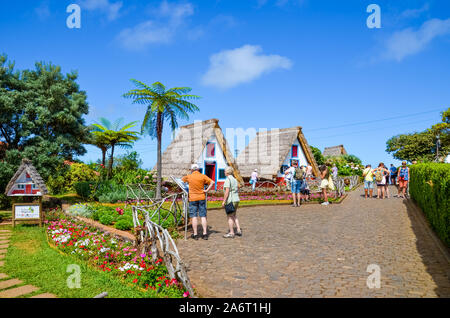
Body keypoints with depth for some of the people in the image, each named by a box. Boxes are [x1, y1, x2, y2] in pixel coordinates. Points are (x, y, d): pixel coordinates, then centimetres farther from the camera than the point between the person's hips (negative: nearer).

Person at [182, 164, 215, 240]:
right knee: (203, 216, 5)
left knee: (194, 217, 3)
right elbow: (212, 182, -7)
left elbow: (182, 179, 16)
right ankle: (205, 233, 4)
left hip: (193, 198, -1)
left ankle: (195, 234, 6)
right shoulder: (203, 176, -1)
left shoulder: (189, 176, -1)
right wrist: (207, 190, -3)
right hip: (202, 198, 1)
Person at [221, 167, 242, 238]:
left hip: (230, 201, -9)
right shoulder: (235, 180, 13)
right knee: (234, 216, 19)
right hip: (236, 200, 9)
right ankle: (239, 230, 17)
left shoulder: (228, 179, -14)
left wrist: (224, 201, -15)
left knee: (229, 217, -1)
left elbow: (227, 192, -20)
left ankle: (231, 233, 4)